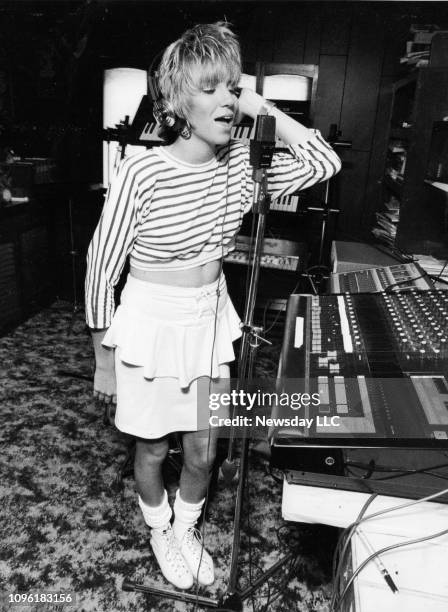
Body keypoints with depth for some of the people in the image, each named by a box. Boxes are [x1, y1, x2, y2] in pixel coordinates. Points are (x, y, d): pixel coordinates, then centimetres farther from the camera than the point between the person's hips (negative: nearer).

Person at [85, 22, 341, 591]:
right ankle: (160, 530, 50)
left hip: (210, 318, 4)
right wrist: (104, 361, -6)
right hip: (150, 324, -4)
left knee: (203, 451, 17)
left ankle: (187, 527, 49)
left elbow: (324, 161, -4)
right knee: (152, 450, 17)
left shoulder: (239, 162, -5)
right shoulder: (142, 172, -20)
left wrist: (262, 108, -12)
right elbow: (100, 270, -13)